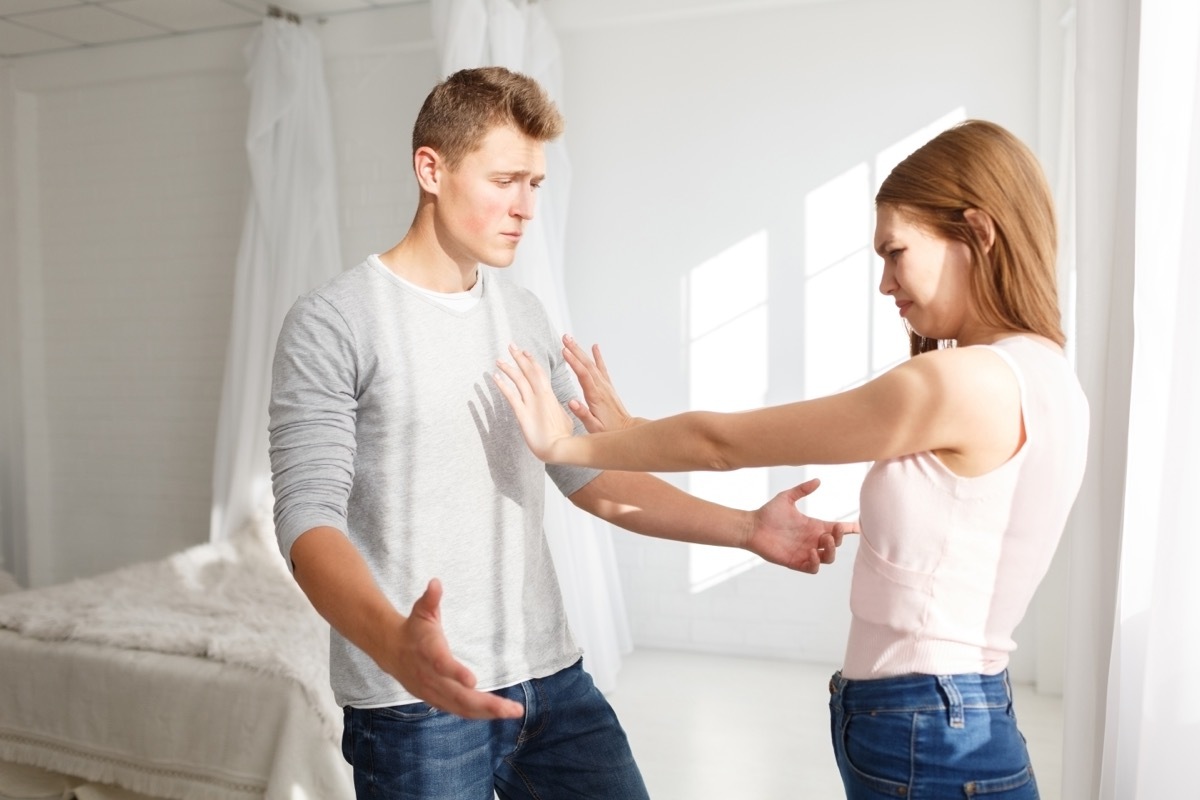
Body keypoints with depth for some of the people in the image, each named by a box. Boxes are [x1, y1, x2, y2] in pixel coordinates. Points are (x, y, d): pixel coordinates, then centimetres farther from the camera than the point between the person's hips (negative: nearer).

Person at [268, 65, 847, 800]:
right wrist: (394, 643, -34)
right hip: (415, 705, -4)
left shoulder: (526, 317, 9)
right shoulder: (333, 324, -9)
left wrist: (745, 528, 2)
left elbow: (587, 472, 10)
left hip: (552, 680, 5)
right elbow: (308, 516, -16)